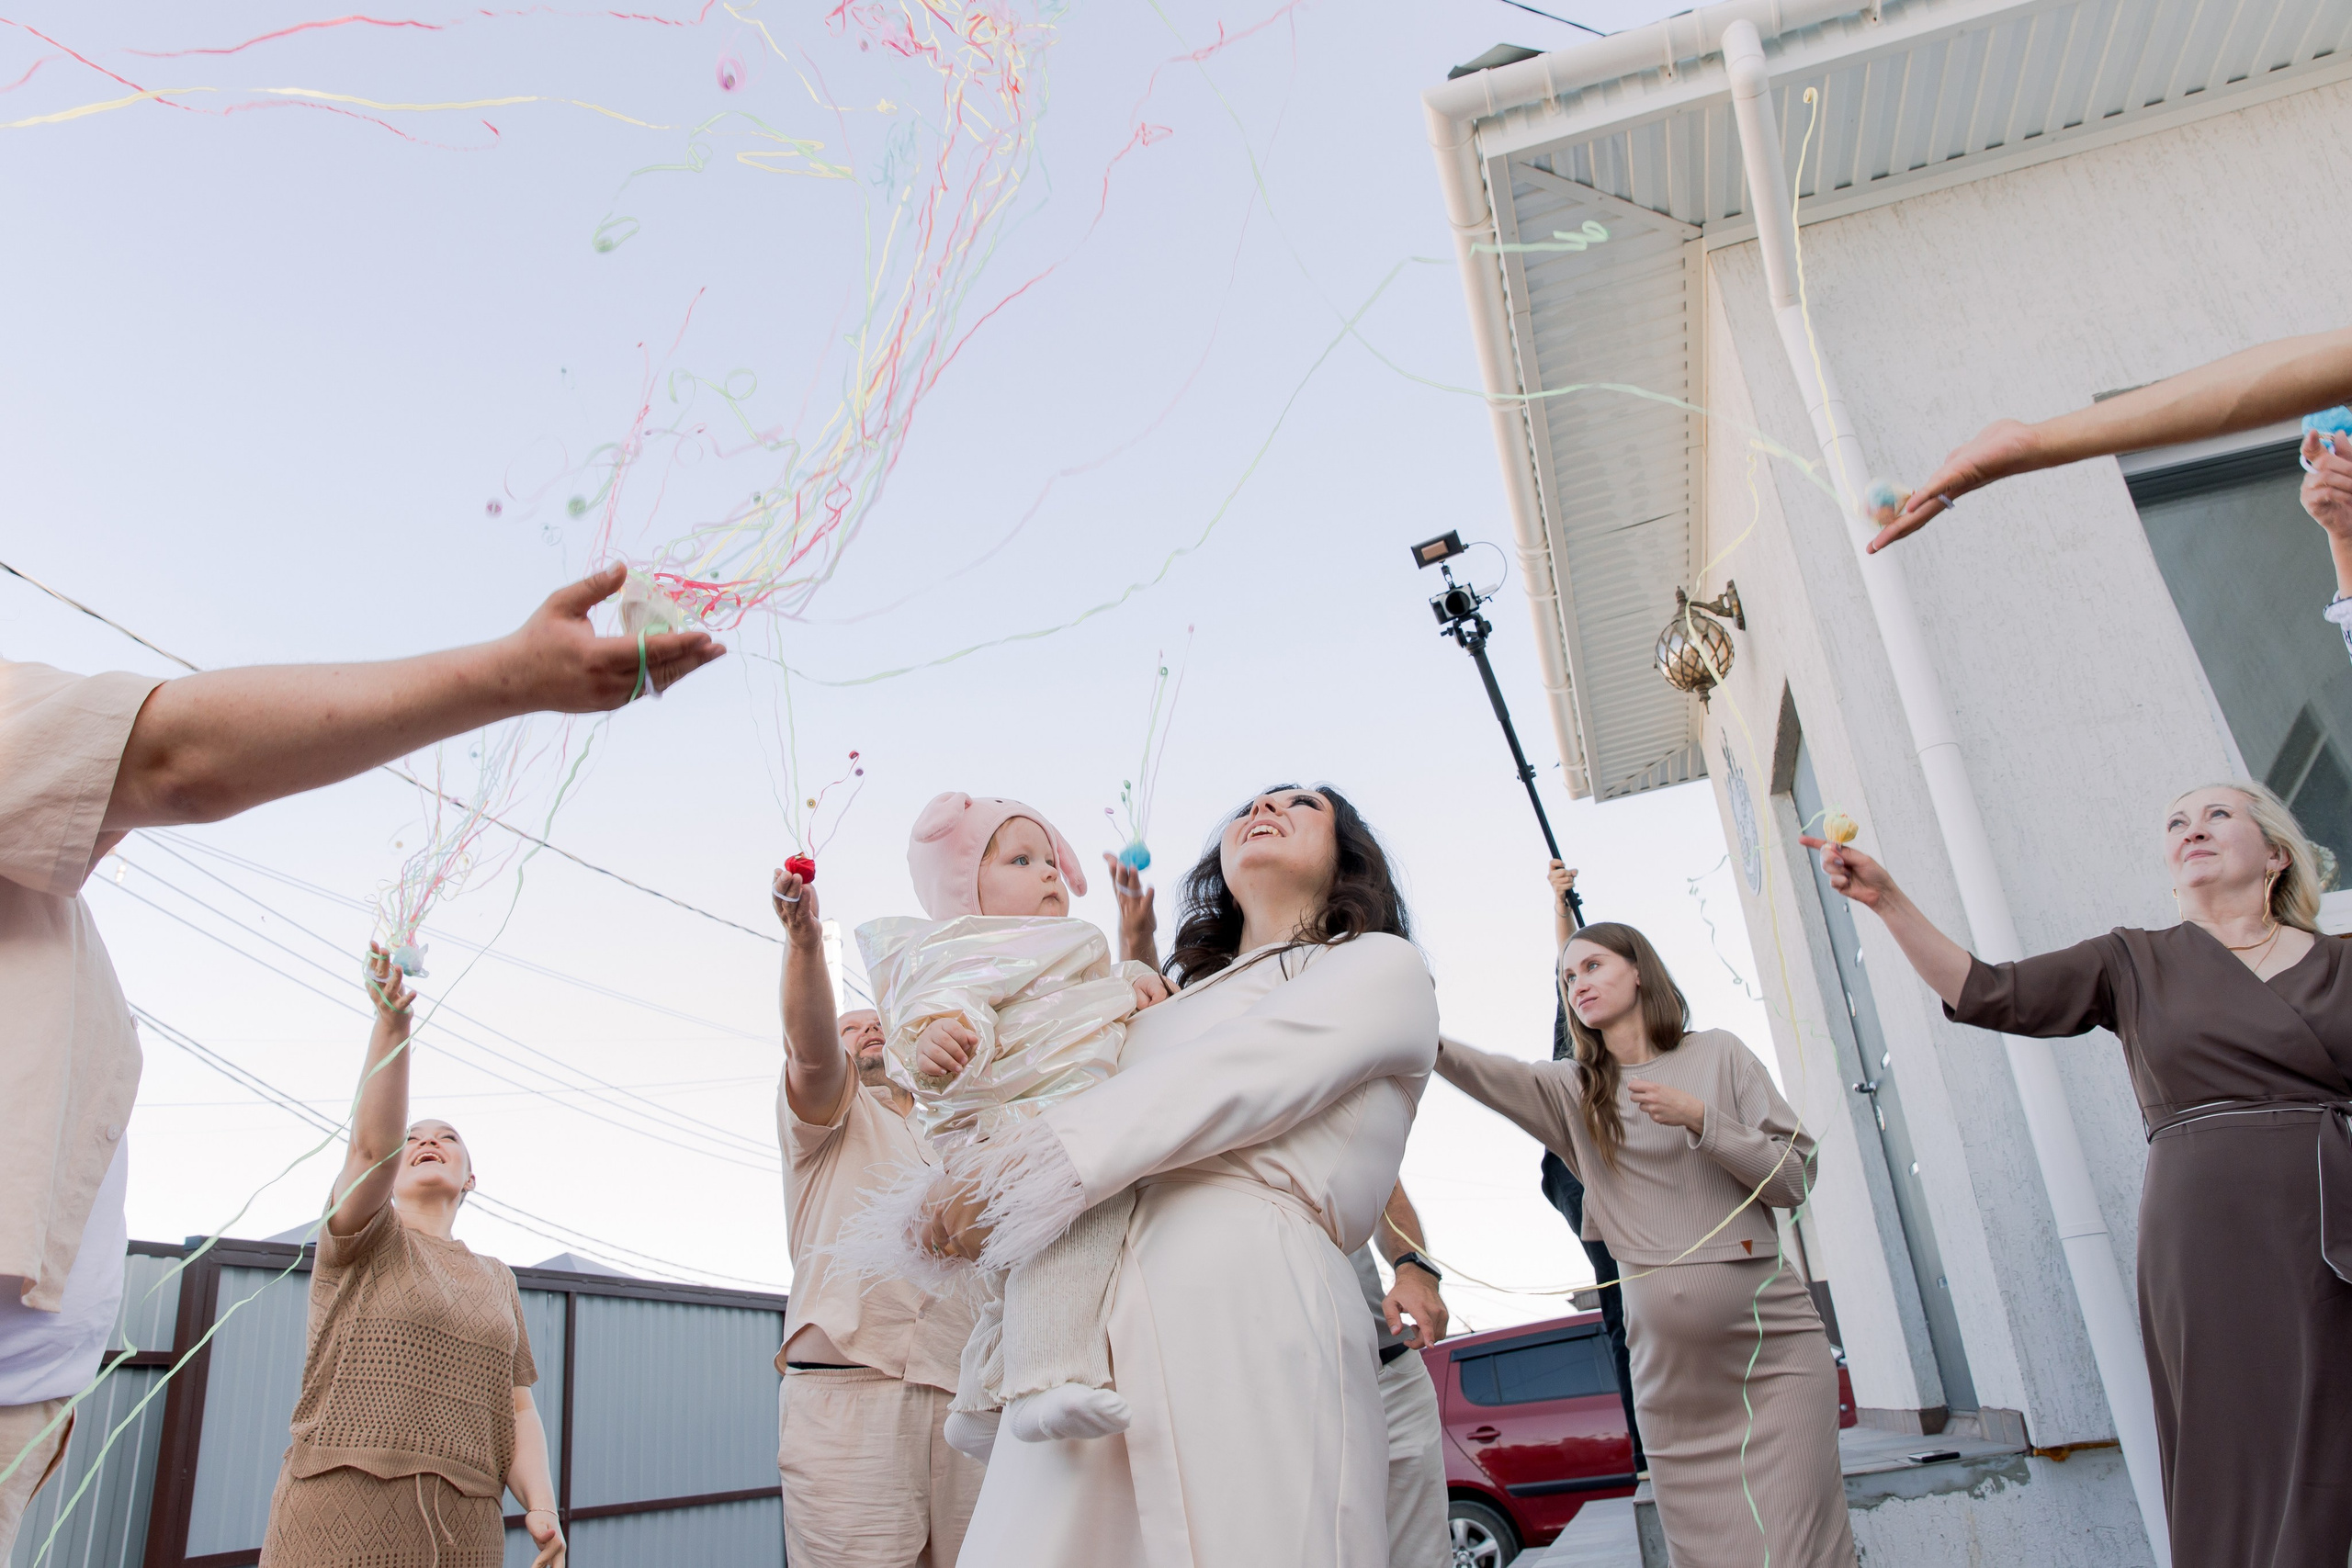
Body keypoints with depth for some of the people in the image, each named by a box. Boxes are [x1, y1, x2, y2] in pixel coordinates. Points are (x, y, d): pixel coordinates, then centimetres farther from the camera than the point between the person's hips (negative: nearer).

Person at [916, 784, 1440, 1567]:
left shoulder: (1385, 967, 12)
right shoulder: (1178, 1001, 32)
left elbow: (1222, 1087, -3)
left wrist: (1007, 1173, -5)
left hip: (1250, 1312, -5)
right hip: (1092, 1326, 5)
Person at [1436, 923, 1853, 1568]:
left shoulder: (1716, 1055, 5)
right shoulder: (1573, 1091, 8)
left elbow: (1794, 1179, 1)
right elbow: (1492, 1074, -13)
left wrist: (1701, 1120, -13)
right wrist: (1425, 1039, -32)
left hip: (1772, 1343, -2)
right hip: (1671, 1365, 2)